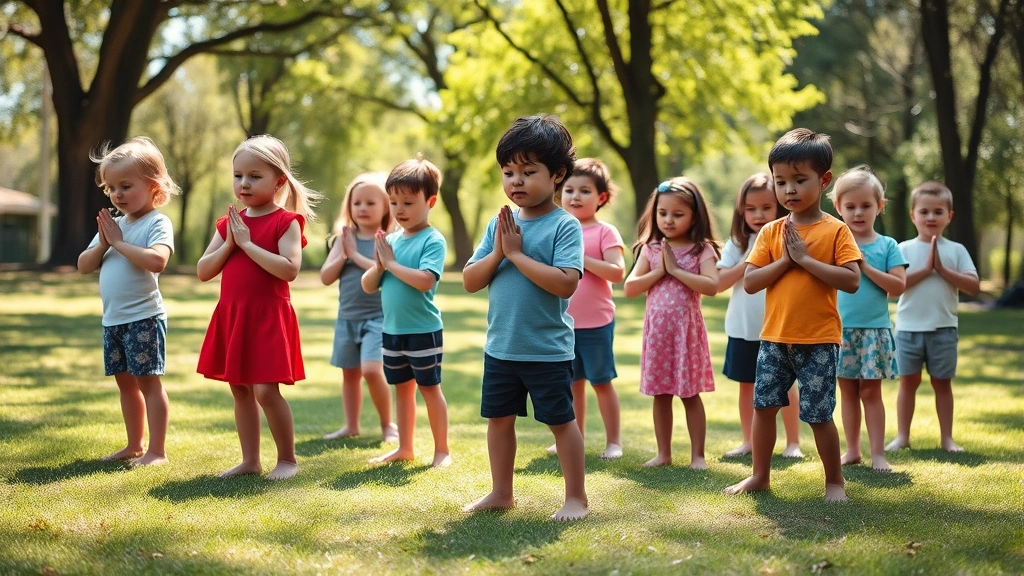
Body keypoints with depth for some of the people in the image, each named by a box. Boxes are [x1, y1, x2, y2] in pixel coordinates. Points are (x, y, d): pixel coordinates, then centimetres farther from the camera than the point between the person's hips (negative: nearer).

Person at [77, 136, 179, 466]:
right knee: (125, 382, 15)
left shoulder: (157, 223, -10)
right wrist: (103, 244, -6)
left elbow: (157, 260, -29)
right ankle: (134, 446, 26)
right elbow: (84, 266, 12)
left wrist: (120, 242, -20)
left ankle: (157, 451, -1)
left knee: (148, 380, -5)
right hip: (113, 319, 8)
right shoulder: (113, 225, 13)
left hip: (143, 317, -8)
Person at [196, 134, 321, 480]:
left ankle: (287, 459, 5)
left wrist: (247, 243, -20)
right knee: (240, 390, 10)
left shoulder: (286, 221, -7)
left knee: (265, 391, -10)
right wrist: (229, 244, -8)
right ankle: (250, 461, 18)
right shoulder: (230, 222, 10)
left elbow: (289, 269, -22)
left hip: (268, 317, -7)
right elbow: (203, 272, 7)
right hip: (231, 316, 7)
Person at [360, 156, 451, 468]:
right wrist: (378, 264, -10)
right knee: (402, 388, 15)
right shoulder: (391, 240, 6)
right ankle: (405, 448, 25)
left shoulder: (433, 240, -12)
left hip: (423, 331, -6)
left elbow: (425, 280, -28)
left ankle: (442, 450, 11)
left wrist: (391, 262, -19)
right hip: (392, 329, 7)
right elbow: (368, 286, 8)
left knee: (429, 388, 2)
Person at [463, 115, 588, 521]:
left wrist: (517, 254, -21)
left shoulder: (565, 226, -12)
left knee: (560, 420, 4)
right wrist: (498, 252, -14)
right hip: (500, 346, 6)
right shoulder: (500, 224, 4)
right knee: (498, 417, 14)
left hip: (547, 349, -6)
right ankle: (501, 493, 28)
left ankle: (576, 497, 15)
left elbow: (565, 282, -26)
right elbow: (470, 281, 3)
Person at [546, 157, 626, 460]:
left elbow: (617, 272, -18)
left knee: (601, 381, 3)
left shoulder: (605, 232, -7)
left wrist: (582, 258, -21)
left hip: (596, 323, -5)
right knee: (573, 381, 12)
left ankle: (613, 441, 13)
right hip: (563, 322, 5)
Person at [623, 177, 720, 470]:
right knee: (660, 394, 8)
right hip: (657, 328, 3)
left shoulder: (702, 249, -3)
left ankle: (697, 455, 9)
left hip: (687, 327, -3)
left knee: (690, 394, 2)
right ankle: (664, 453, 17)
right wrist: (659, 271, -9)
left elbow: (712, 286, -18)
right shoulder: (650, 249, 6)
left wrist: (676, 269, -16)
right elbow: (629, 288, 1)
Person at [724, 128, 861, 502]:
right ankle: (760, 476, 23)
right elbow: (749, 283, -1)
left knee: (818, 415, 1)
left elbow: (852, 281, -17)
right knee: (763, 406, 9)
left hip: (819, 341, -4)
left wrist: (805, 258, -18)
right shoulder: (771, 232, 5)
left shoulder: (835, 231, -5)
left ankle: (835, 481, 17)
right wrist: (784, 261, -14)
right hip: (774, 338, 4)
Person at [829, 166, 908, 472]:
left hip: (874, 329, -1)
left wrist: (865, 266, -13)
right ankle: (852, 450, 17)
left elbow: (898, 286, -7)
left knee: (871, 391, 1)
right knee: (848, 391, 9)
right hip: (840, 328, 1)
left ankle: (878, 453, 5)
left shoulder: (887, 246, 2)